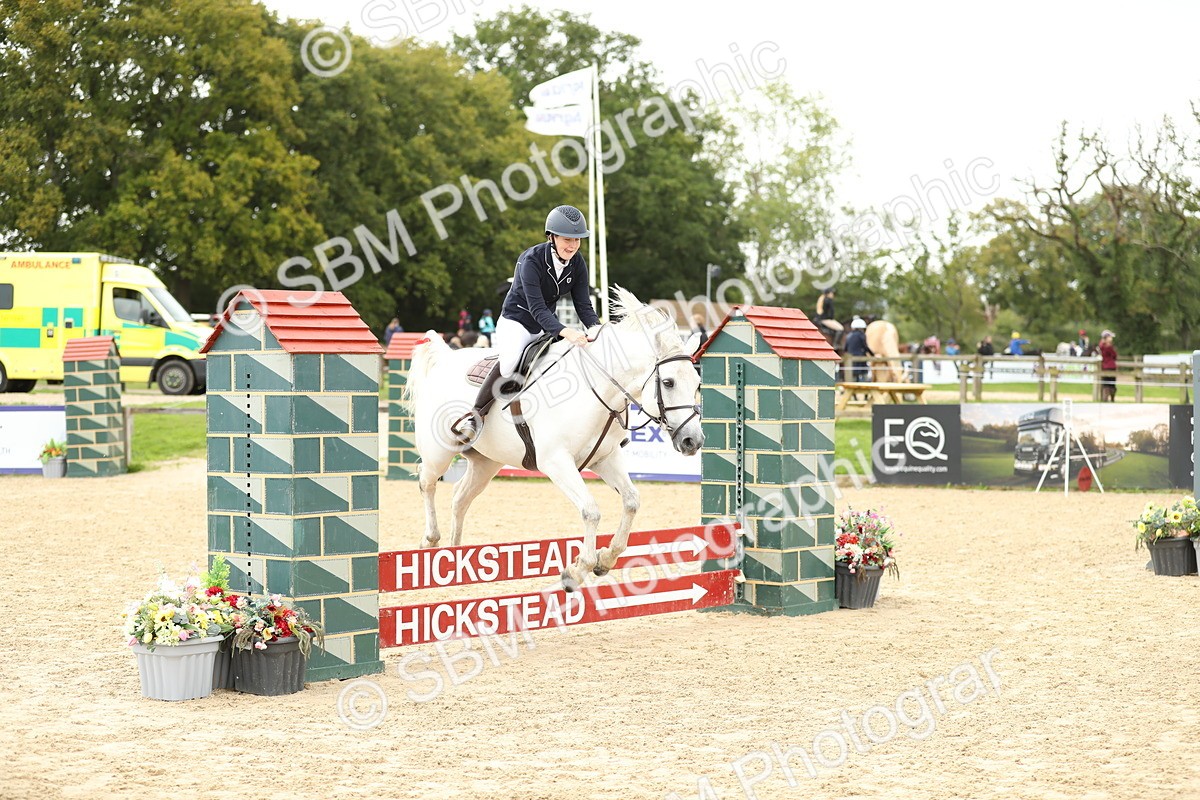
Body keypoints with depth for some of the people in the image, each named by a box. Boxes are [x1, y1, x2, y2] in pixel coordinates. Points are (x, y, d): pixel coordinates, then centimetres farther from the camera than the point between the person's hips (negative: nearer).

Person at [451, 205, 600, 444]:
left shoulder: (577, 263, -6)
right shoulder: (532, 260, -24)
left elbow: (583, 305, -5)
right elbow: (537, 308, -32)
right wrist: (565, 332, -47)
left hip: (546, 326, 7)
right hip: (516, 321, -7)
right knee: (510, 361, -35)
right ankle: (476, 415, -23)